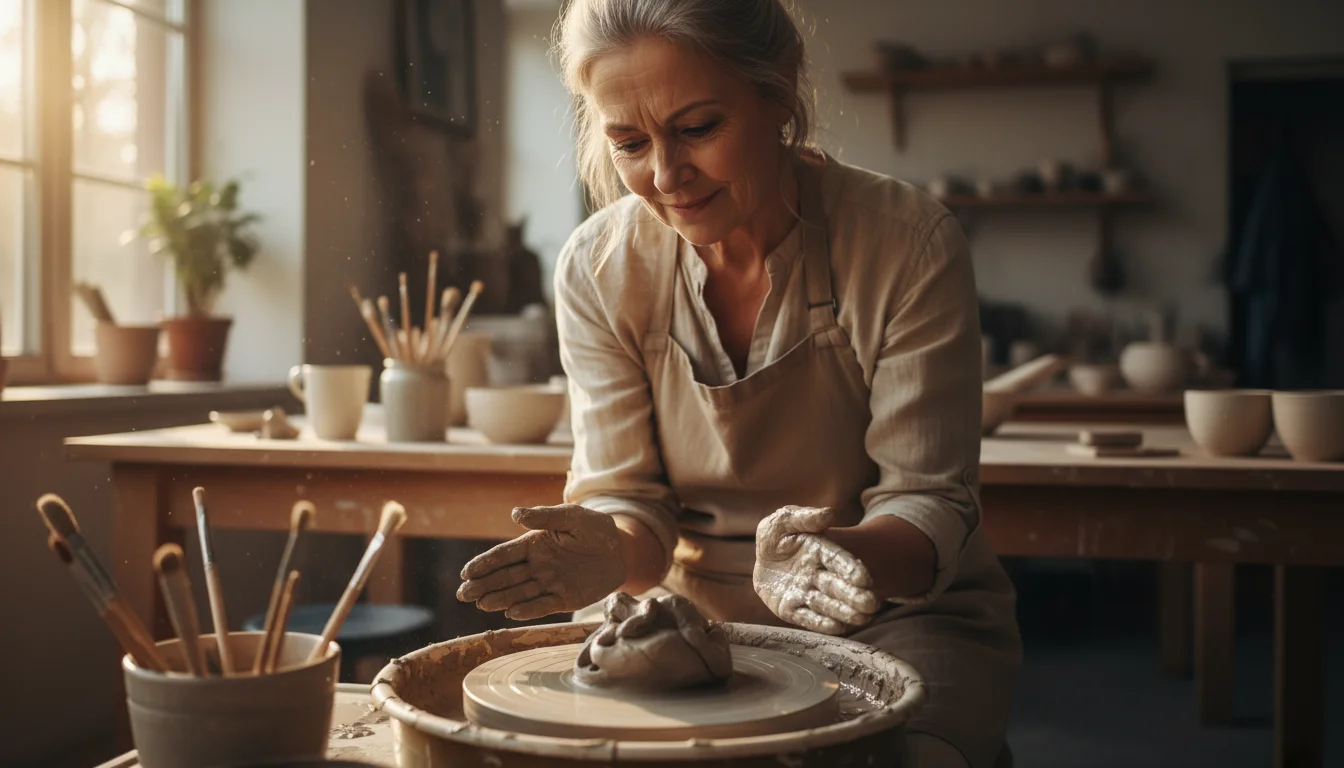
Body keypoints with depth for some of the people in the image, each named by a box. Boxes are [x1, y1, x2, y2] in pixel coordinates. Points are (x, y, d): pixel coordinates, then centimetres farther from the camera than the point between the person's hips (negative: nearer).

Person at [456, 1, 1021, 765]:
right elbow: (625, 493, -5)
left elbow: (930, 501, -14)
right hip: (693, 616, 2)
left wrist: (842, 552, -37)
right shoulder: (599, 269, -9)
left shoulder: (911, 244, -16)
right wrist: (614, 550, -30)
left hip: (898, 615, -1)